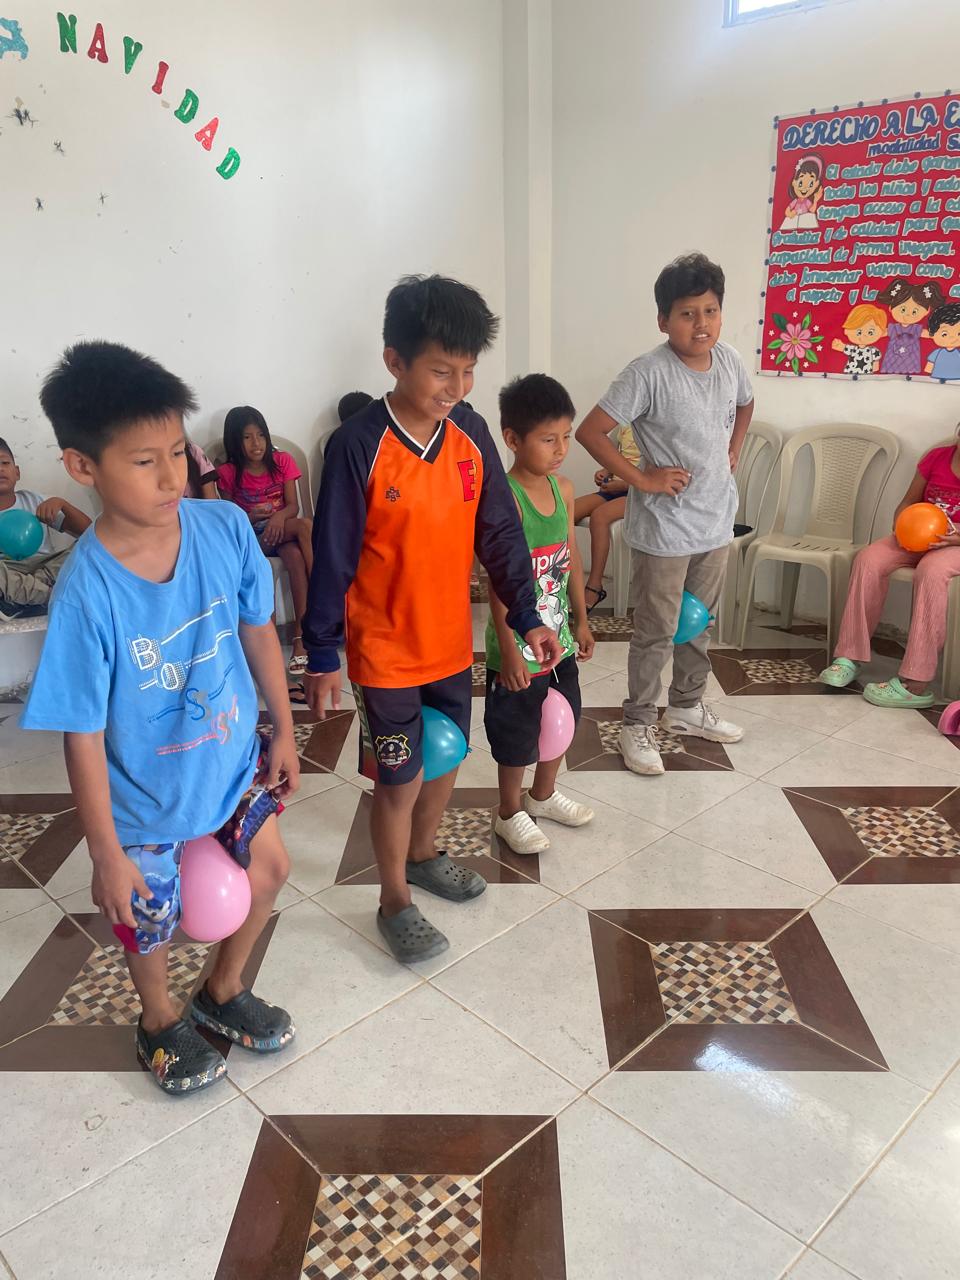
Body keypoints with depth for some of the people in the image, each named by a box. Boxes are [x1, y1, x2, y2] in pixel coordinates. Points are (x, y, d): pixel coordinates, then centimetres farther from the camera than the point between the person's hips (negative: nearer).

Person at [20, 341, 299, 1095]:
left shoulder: (226, 528, -18)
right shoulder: (88, 592, -30)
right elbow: (83, 737, -21)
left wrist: (283, 730, 6)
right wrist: (107, 855, -14)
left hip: (234, 761, 4)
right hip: (144, 797, -4)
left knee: (269, 871, 22)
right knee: (149, 925, 20)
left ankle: (224, 991, 53)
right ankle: (162, 1021, 55)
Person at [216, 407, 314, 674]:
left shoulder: (282, 461, 3)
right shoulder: (228, 474, -1)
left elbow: (293, 505, -2)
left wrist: (280, 516, -25)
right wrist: (250, 517, -18)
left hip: (281, 529, 2)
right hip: (249, 536, -2)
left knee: (295, 557, -36)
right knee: (305, 526, -33)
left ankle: (301, 637, -39)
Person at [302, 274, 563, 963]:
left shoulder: (470, 433, -3)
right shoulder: (359, 448, -18)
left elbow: (499, 532, 3)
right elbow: (332, 559, -14)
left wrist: (527, 616, 0)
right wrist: (324, 656, -10)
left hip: (451, 642, 6)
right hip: (385, 651, -5)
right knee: (400, 779, 6)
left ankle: (423, 855, 47)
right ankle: (395, 901, 29)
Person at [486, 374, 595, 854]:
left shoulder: (563, 488, 1)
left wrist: (580, 620, 14)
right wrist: (508, 650, -22)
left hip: (559, 637, 7)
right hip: (520, 645, -7)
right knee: (517, 733, 10)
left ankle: (543, 794, 45)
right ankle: (510, 813, 32)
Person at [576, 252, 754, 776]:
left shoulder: (729, 361, 1)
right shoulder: (649, 373, -18)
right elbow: (590, 431, -20)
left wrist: (732, 453, 10)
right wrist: (641, 478, -18)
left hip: (715, 521, 6)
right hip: (662, 529, -6)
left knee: (699, 623, 19)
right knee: (656, 632, 4)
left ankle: (687, 706, 38)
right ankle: (638, 724, 20)